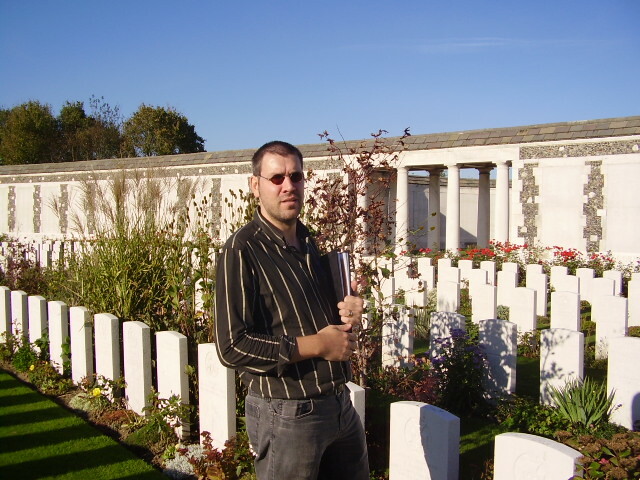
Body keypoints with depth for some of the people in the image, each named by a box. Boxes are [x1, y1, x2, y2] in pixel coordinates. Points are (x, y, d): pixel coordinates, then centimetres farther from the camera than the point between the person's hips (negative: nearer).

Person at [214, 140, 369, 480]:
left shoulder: (312, 244, 9)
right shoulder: (242, 251, -15)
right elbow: (232, 347, -22)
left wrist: (349, 315, -2)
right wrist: (318, 345, -18)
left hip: (340, 405, 7)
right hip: (286, 414, -7)